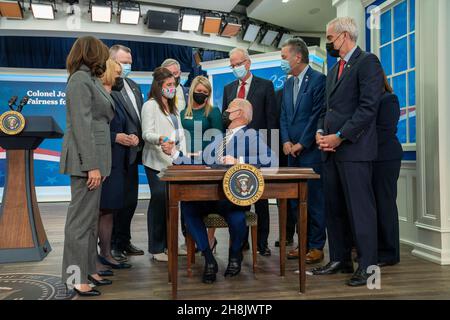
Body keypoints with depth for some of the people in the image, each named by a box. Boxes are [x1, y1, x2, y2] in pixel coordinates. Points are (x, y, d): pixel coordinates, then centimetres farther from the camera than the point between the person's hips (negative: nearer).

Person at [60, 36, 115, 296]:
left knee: (91, 216, 13)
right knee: (82, 217, -4)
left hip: (95, 158, 10)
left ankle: (88, 269, 23)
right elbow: (81, 125, -18)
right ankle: (77, 278, 5)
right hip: (86, 159, -10)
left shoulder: (91, 80, 16)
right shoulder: (80, 79, -11)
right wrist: (91, 165, -21)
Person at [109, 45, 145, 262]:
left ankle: (124, 241, 29)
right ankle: (112, 245, 16)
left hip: (133, 153, 9)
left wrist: (140, 141, 9)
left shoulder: (134, 86, 16)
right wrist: (121, 138, -23)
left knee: (130, 200, 16)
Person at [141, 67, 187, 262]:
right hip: (157, 162, -7)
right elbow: (147, 134, -11)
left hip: (173, 162, 7)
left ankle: (167, 243, 16)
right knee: (159, 201, -7)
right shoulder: (150, 106, -2)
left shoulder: (173, 107, 22)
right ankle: (156, 249, 1)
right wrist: (160, 139, -32)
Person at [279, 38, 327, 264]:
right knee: (295, 200, 8)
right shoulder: (288, 84, 17)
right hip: (292, 152, 7)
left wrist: (301, 144, -11)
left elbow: (317, 116, -12)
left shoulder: (318, 80, -6)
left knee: (314, 200, -2)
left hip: (310, 151, -7)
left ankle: (316, 246, 8)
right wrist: (286, 141, 2)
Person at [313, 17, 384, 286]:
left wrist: (340, 136, -16)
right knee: (334, 208, 10)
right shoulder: (334, 69, 22)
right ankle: (340, 260, 21)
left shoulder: (368, 62, -4)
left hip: (354, 149, -8)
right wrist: (320, 131, 5)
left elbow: (368, 107, -14)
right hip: (332, 150, 8)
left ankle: (368, 266, 5)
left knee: (360, 208, -4)